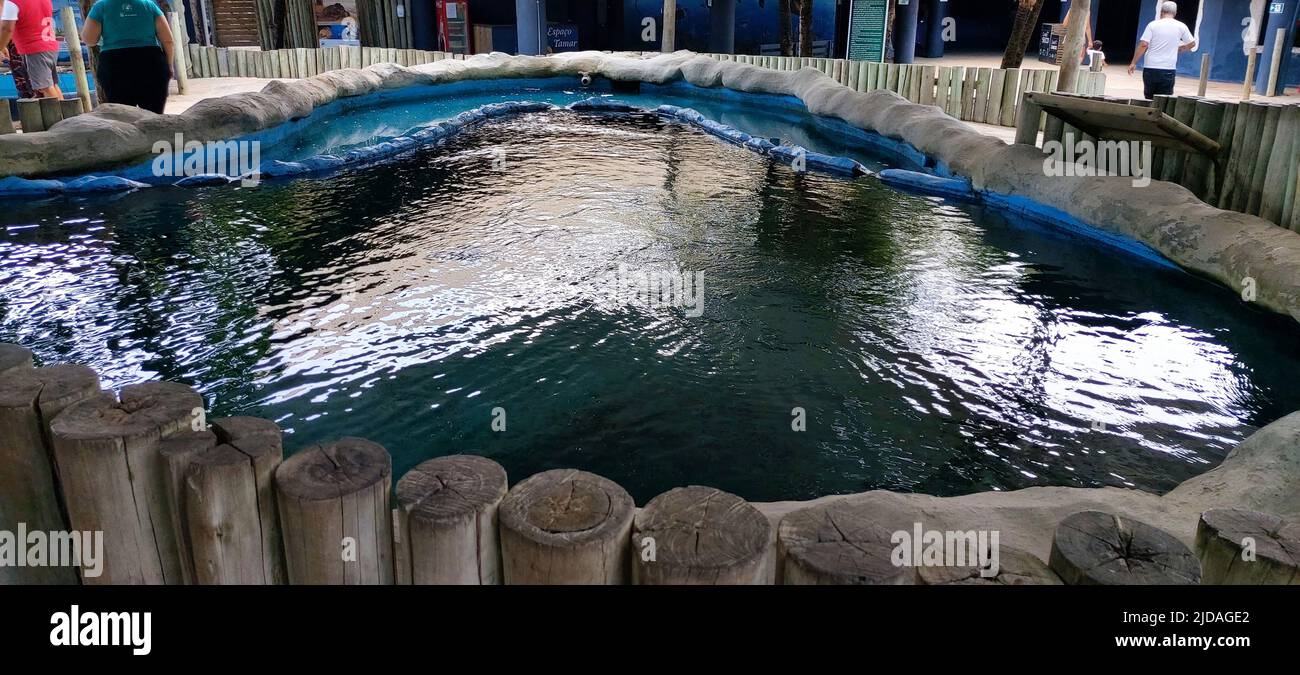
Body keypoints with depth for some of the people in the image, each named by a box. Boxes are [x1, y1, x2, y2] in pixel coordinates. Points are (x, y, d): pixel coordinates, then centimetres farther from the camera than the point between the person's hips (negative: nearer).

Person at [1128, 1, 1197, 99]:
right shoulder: (1181, 26, 4)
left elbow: (1143, 45, -9)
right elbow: (1192, 44, 12)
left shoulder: (1153, 25, -1)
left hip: (1150, 68, 0)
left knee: (1149, 99, 11)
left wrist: (1133, 63, -3)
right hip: (1168, 70, 0)